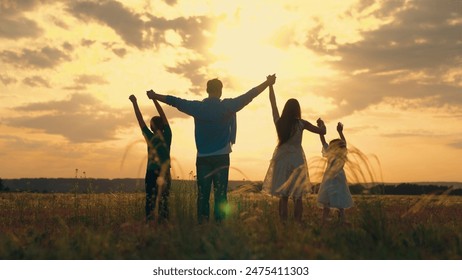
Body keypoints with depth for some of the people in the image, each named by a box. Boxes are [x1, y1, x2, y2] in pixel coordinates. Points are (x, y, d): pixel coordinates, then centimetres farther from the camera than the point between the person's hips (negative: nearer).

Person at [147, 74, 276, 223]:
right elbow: (249, 96, -1)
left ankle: (202, 223, 2)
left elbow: (174, 101, 13)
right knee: (220, 194, 0)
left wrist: (154, 96, 26)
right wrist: (267, 83, 7)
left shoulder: (197, 106, 3)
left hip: (202, 158, 2)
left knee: (202, 193, 5)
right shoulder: (227, 106, -3)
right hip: (221, 157, -2)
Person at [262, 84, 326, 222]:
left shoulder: (279, 122, -1)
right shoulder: (301, 123, -8)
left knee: (283, 196, 6)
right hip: (296, 160, -2)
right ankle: (298, 224, -2)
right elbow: (322, 131, -2)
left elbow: (273, 103, 12)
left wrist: (270, 85, 22)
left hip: (281, 159, 3)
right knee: (297, 197, 3)